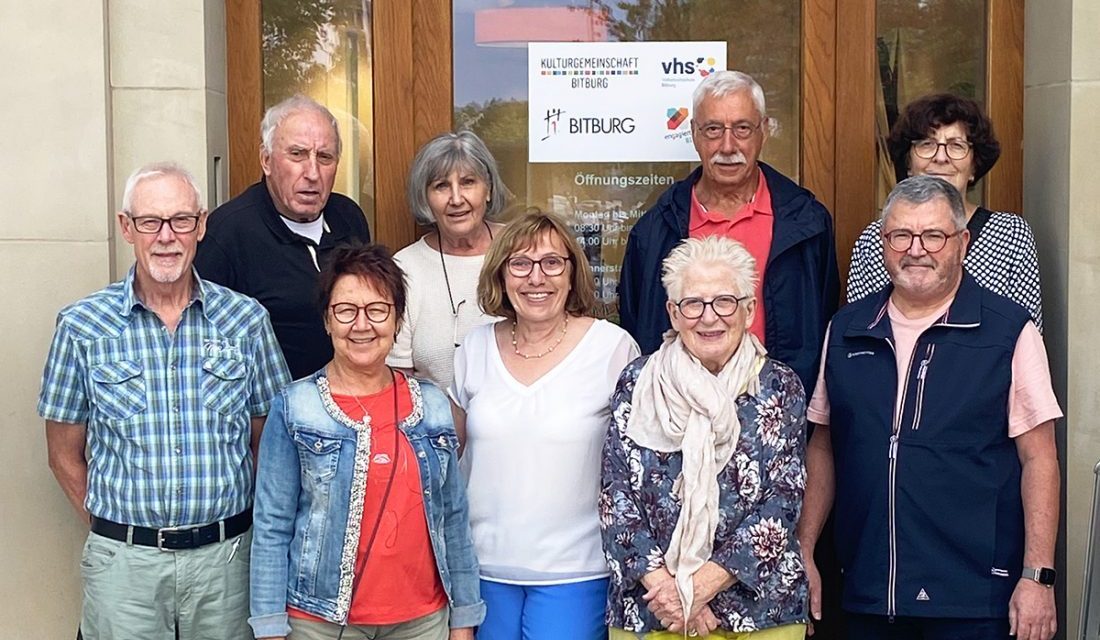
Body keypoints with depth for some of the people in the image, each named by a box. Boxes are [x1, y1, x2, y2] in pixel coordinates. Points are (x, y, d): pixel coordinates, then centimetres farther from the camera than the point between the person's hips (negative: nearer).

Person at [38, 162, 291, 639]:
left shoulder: (247, 319, 0)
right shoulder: (82, 326, -1)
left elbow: (265, 443, 6)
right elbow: (65, 455, 5)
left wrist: (229, 528, 2)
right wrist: (114, 529, 2)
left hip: (226, 557, 1)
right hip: (123, 560, -1)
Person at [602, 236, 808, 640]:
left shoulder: (779, 387, -1)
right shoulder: (638, 383, 1)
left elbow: (783, 502, -8)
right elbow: (615, 497, -3)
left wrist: (703, 582, -16)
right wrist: (661, 584, -15)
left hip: (759, 606, 0)